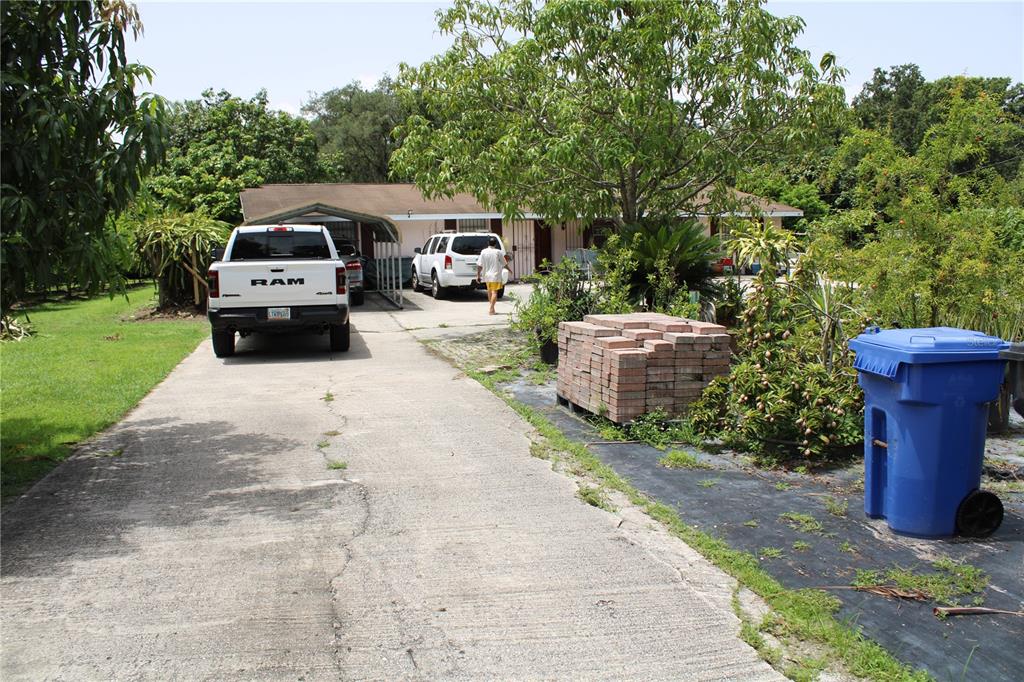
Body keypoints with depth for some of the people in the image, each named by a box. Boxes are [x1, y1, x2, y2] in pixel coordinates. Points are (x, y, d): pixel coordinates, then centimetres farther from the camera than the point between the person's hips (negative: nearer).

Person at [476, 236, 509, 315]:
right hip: (495, 275, -4)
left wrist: (478, 275, 3)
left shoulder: (483, 252, -2)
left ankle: (491, 308, 29)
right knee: (494, 292, -5)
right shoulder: (498, 252, -7)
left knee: (489, 291, 18)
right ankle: (491, 309, -15)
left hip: (486, 275, 4)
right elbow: (504, 264, 2)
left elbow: (479, 265, -4)